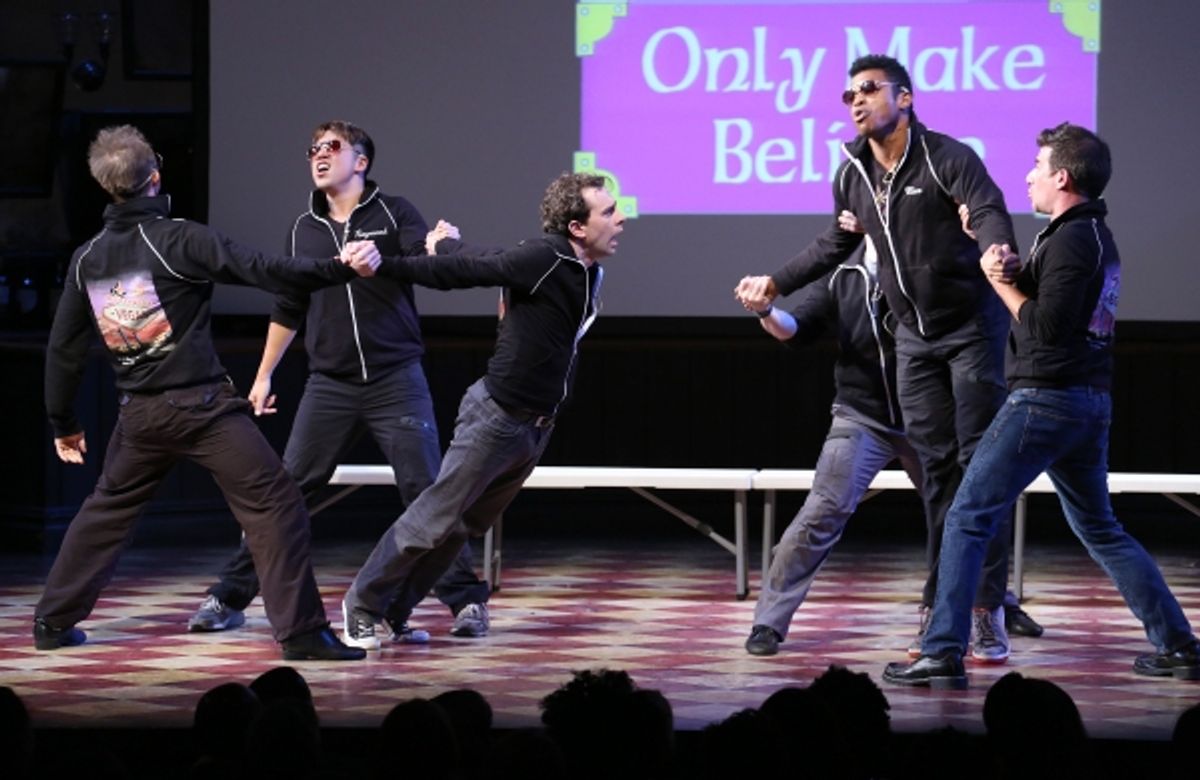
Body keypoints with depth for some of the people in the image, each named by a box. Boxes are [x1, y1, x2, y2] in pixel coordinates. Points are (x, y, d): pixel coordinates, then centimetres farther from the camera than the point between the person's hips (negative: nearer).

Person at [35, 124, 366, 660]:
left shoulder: (86, 259, 7)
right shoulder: (179, 239, -9)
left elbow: (63, 348, 13)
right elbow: (265, 272, -17)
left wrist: (62, 423, 23)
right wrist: (341, 270, -17)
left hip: (139, 415, 6)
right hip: (201, 405, -6)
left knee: (107, 510, 24)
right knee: (274, 505, -4)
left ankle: (53, 621, 28)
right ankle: (300, 631, -11)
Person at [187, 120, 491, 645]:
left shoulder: (394, 214, 2)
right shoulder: (304, 230, 11)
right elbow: (287, 310, 20)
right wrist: (264, 376, 21)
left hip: (396, 381, -3)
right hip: (330, 386, 3)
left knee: (427, 492, -5)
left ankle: (467, 601, 3)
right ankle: (229, 597, 7)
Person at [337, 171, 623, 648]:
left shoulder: (589, 273, 6)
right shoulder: (542, 259, -21)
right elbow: (460, 272, -21)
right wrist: (385, 265, -27)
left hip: (535, 427, 8)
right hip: (496, 419, -8)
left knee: (467, 527, 14)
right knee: (434, 520, -2)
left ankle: (394, 611, 24)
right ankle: (362, 604, 12)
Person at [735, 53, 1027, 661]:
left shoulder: (947, 157, -14)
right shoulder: (853, 174, 5)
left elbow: (990, 213, -30)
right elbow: (836, 244, 23)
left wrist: (997, 253, -52)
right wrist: (776, 283, 22)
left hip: (971, 327, -5)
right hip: (914, 337, 6)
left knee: (979, 463, -6)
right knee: (937, 468, 5)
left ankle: (987, 612, -5)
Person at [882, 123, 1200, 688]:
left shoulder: (1070, 240, -14)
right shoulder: (1097, 237, 17)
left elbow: (1044, 326, -20)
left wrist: (1001, 281, -7)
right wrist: (1010, 268, -4)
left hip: (1044, 399, -10)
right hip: (1090, 402, 10)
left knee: (968, 518, -6)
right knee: (1100, 529, 19)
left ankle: (942, 653, -11)